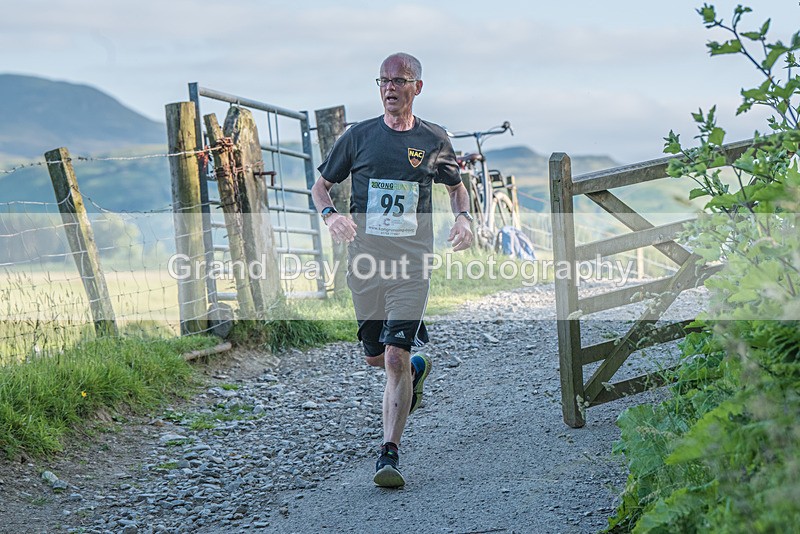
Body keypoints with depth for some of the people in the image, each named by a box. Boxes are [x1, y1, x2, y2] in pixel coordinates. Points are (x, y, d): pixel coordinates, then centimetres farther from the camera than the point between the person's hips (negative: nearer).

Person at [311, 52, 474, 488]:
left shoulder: (434, 140, 4)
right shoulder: (359, 136, 4)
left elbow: (456, 187, 20)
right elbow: (321, 186, 11)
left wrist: (464, 217, -2)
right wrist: (330, 214, -11)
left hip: (411, 267, -2)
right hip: (364, 263, 2)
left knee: (395, 360, -11)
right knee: (375, 356, 15)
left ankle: (389, 454, -5)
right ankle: (415, 368, 50)